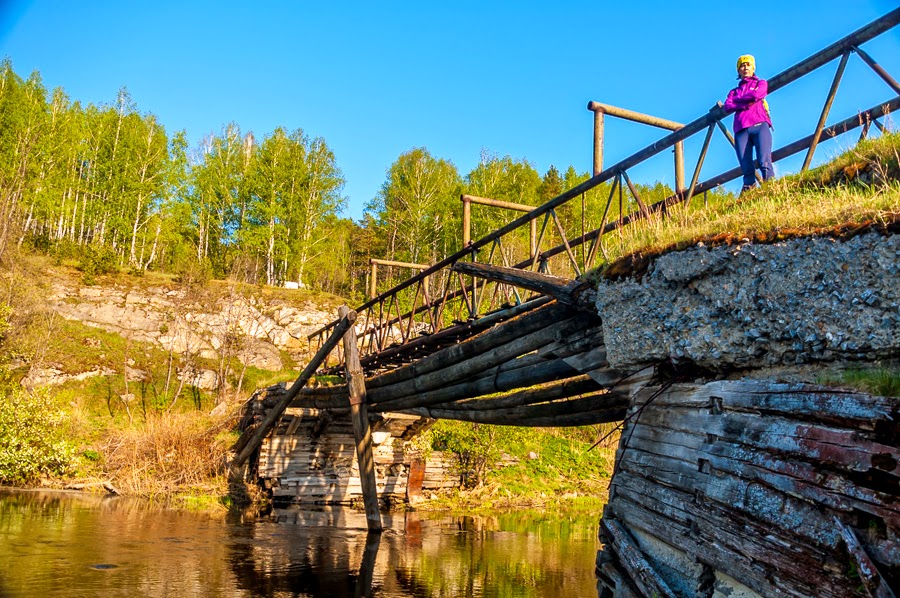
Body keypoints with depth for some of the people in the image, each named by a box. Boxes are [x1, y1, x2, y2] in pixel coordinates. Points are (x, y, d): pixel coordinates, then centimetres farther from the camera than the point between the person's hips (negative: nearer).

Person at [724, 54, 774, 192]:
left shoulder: (761, 83, 24)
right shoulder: (734, 91, 30)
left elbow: (756, 95, 0)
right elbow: (727, 107, 8)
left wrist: (738, 100, 12)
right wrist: (747, 103, -3)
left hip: (759, 125, -2)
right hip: (741, 130, 2)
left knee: (764, 161, -22)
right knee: (746, 167, -13)